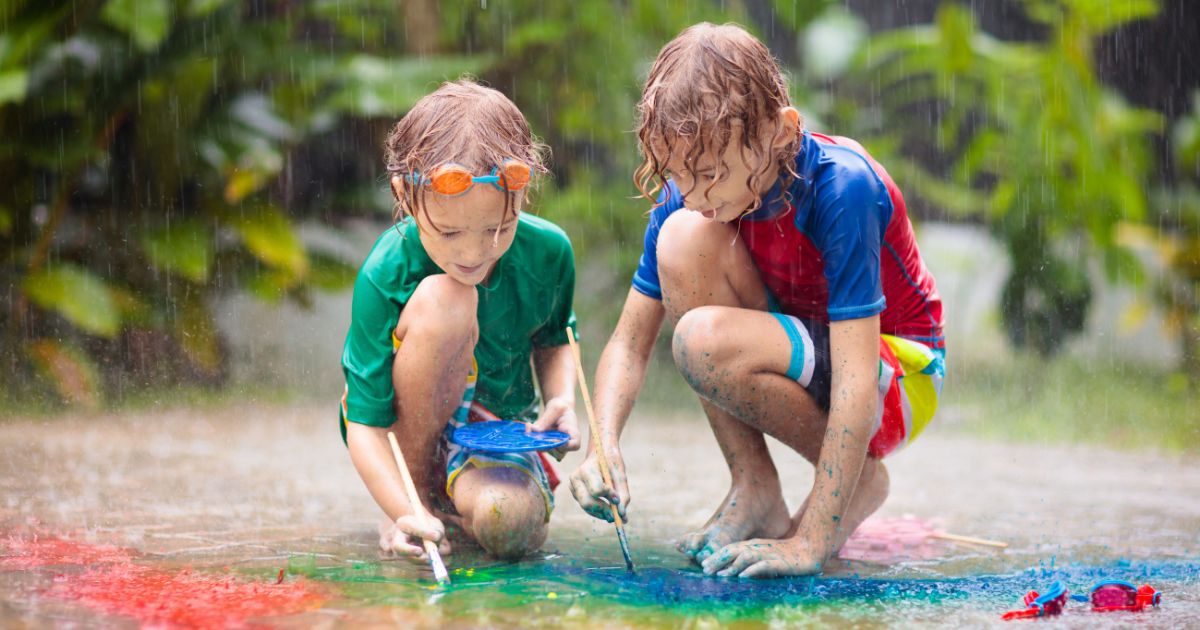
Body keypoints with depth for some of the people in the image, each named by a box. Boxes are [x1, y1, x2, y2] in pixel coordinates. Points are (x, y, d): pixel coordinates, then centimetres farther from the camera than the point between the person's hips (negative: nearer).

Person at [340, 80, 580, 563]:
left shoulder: (547, 252, -14)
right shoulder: (385, 275, -26)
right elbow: (365, 424, -25)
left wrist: (562, 398, -13)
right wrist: (406, 513, -41)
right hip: (408, 430, -3)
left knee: (511, 526, -34)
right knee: (443, 300, -33)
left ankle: (455, 496, 8)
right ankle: (418, 490, -13)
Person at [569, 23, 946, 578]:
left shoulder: (842, 189, -30)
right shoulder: (688, 195, -13)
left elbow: (855, 381, -33)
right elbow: (630, 340, -8)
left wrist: (810, 544, -35)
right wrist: (604, 445, -28)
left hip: (897, 376, -6)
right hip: (802, 347, 6)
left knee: (706, 340, -32)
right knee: (684, 239, -21)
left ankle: (859, 480, -6)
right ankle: (754, 490, -11)